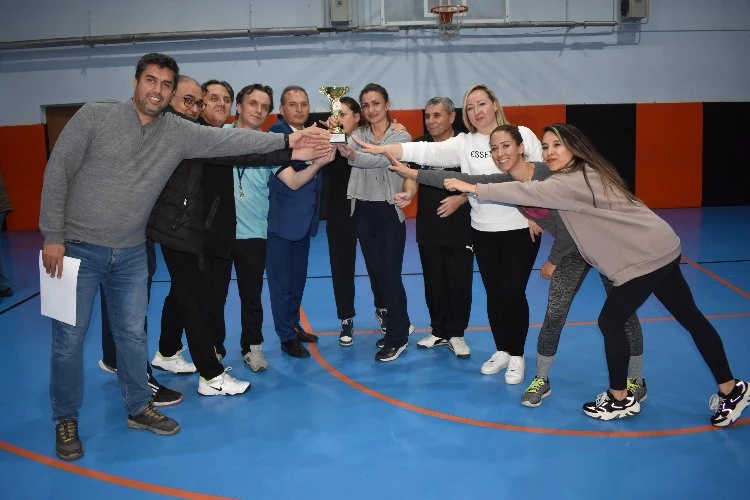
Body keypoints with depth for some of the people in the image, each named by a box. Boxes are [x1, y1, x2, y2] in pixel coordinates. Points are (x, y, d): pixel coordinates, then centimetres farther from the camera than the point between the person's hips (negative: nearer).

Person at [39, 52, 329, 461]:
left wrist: (286, 140, -22)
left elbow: (228, 140, -11)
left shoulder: (179, 132, -3)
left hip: (130, 252, 3)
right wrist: (52, 235, -12)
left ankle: (139, 408, 30)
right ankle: (66, 419, 23)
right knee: (69, 338, 5)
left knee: (132, 333, 13)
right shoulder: (95, 116, -11)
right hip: (77, 247, -3)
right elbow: (57, 173, -9)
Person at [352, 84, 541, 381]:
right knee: (494, 292, 11)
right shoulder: (463, 143, 2)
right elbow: (424, 152, -9)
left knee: (513, 292, 0)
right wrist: (378, 149, -19)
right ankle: (502, 351, 29)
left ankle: (517, 355, 18)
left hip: (520, 228, -3)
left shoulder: (521, 135, -3)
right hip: (483, 230, 3)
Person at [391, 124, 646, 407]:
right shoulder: (507, 182, -8)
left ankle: (636, 381, 20)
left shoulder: (549, 173, -27)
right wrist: (413, 173, -11)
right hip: (571, 249, 5)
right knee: (554, 314, -3)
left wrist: (553, 261, -10)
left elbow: (567, 225, -23)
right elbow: (462, 180, -9)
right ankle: (541, 380, 12)